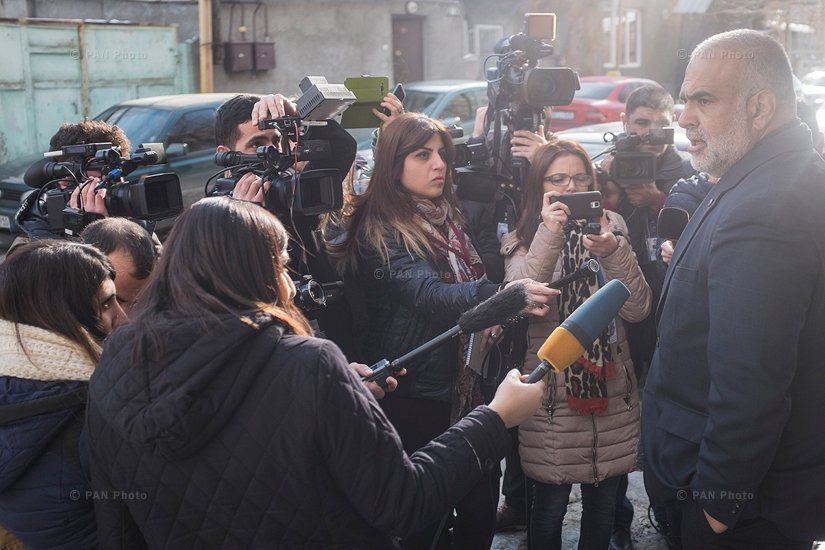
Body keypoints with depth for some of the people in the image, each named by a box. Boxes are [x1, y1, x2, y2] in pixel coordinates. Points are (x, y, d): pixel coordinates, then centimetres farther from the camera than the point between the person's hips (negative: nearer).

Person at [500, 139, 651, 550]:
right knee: (550, 505, 6)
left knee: (604, 505, 14)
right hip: (552, 396, -2)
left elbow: (637, 309, -4)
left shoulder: (610, 231, 6)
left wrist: (614, 252, -20)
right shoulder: (522, 242, 1)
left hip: (611, 391, 3)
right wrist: (549, 236, -25)